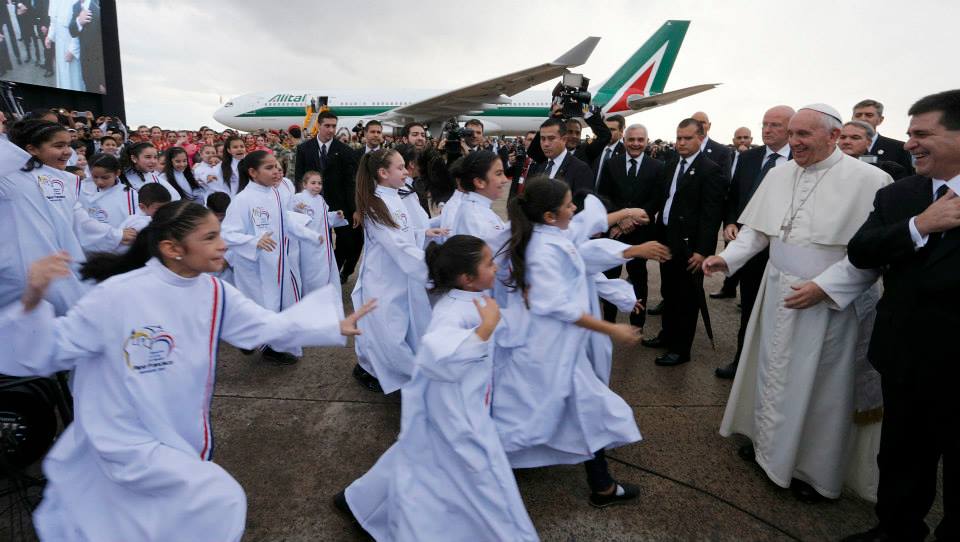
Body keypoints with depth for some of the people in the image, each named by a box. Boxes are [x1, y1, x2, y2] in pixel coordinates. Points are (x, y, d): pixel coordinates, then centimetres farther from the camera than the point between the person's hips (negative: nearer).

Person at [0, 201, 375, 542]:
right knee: (223, 502, -8)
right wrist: (32, 302, -36)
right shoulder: (117, 296, -23)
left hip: (183, 437, 6)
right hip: (130, 445, -6)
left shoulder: (214, 293, -6)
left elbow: (269, 326, -5)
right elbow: (45, 352, -16)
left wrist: (336, 326, -11)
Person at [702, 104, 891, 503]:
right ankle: (769, 443, 39)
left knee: (821, 384, 10)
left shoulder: (869, 180, -14)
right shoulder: (778, 175, 3)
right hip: (779, 294, 5)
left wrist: (823, 286, -22)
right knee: (773, 371, 17)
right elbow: (757, 230, 7)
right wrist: (727, 258, -7)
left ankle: (817, 472, 31)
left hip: (831, 302, -5)